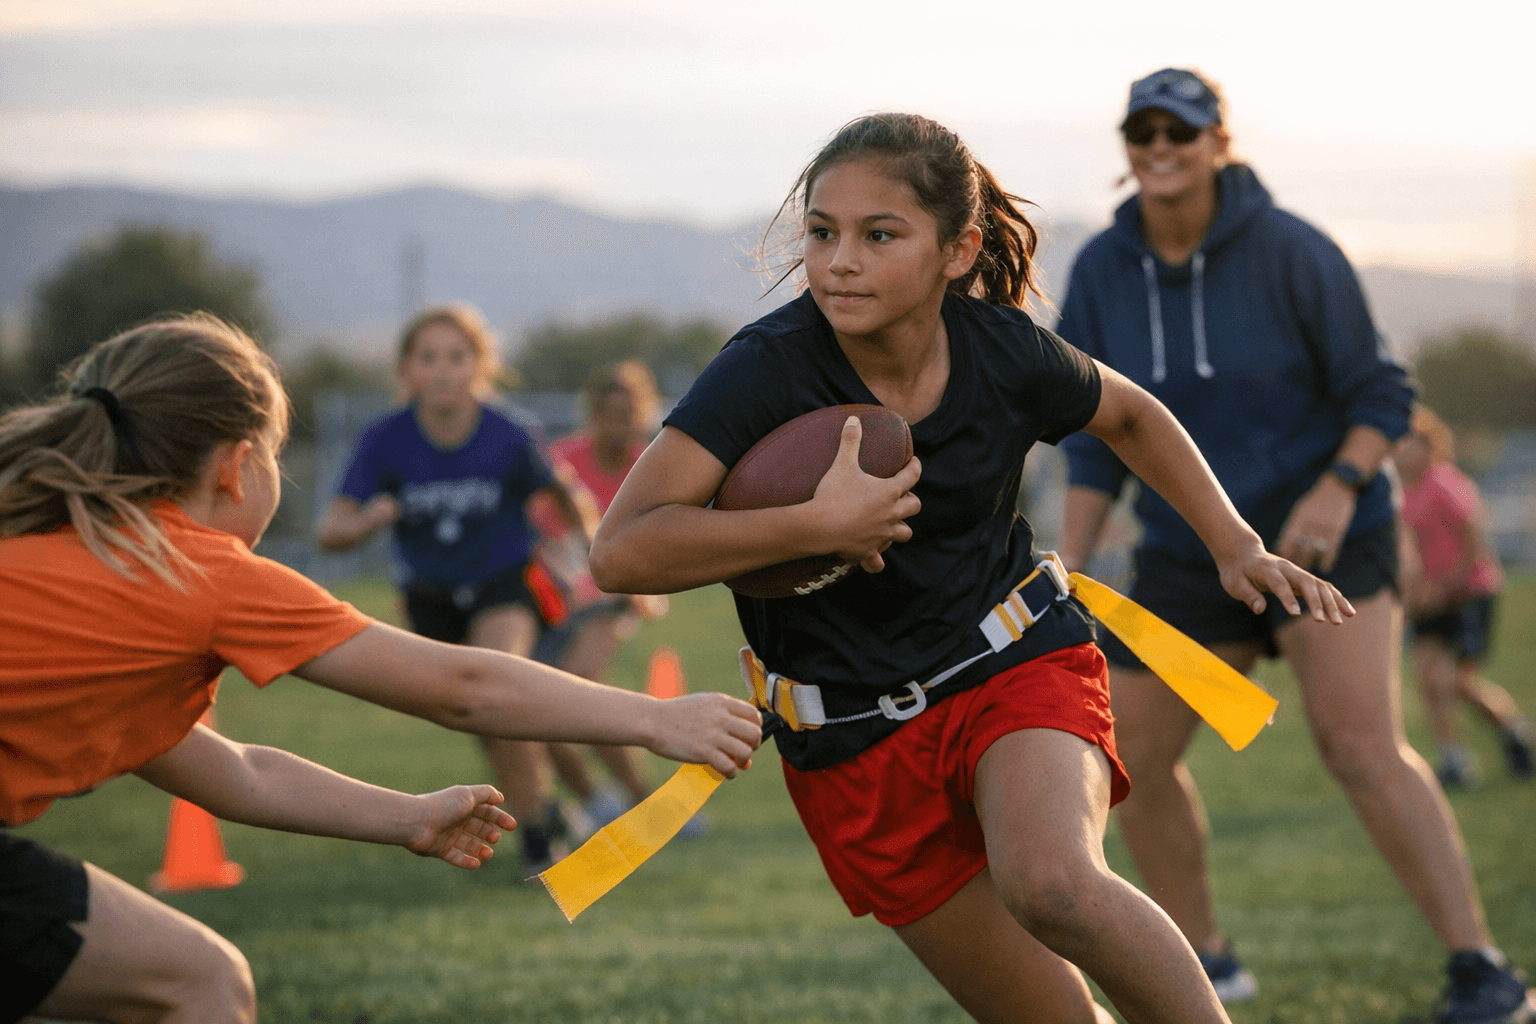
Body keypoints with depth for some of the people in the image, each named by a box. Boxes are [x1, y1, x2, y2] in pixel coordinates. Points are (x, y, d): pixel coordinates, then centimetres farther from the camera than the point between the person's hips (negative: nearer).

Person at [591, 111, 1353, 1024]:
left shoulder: (1003, 350, -9)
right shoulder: (770, 368, -20)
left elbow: (1130, 415, 15)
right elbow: (622, 552, -29)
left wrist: (1239, 546, 8)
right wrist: (820, 526, -33)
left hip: (1016, 666, 0)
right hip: (856, 740, 0)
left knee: (1050, 882, -33)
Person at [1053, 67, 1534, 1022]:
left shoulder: (1293, 253, -17)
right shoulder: (1103, 271, -4)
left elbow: (1384, 397, -10)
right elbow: (1099, 439, 3)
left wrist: (1337, 490, -28)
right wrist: (1068, 574, -5)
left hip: (1324, 539, -5)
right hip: (1191, 554, 6)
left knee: (1363, 746, -23)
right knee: (1135, 760, 8)